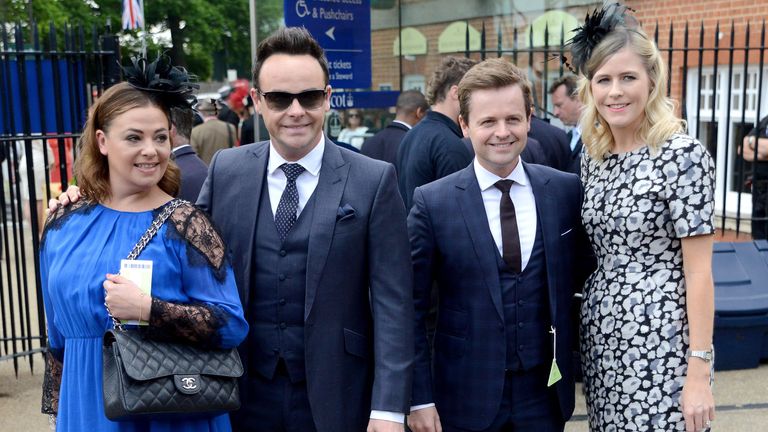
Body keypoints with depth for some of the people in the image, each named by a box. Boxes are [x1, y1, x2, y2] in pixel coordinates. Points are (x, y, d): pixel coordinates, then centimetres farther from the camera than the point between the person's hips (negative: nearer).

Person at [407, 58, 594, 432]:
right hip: (464, 399, -2)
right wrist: (420, 398, -7)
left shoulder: (566, 190, -2)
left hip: (544, 392, 2)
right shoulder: (431, 202, -9)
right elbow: (412, 309, -5)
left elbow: (581, 272, 11)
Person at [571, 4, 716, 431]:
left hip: (661, 341, -6)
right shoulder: (593, 158, 6)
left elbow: (699, 272, -14)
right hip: (601, 334, 6)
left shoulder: (683, 155, -13)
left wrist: (699, 371, -16)